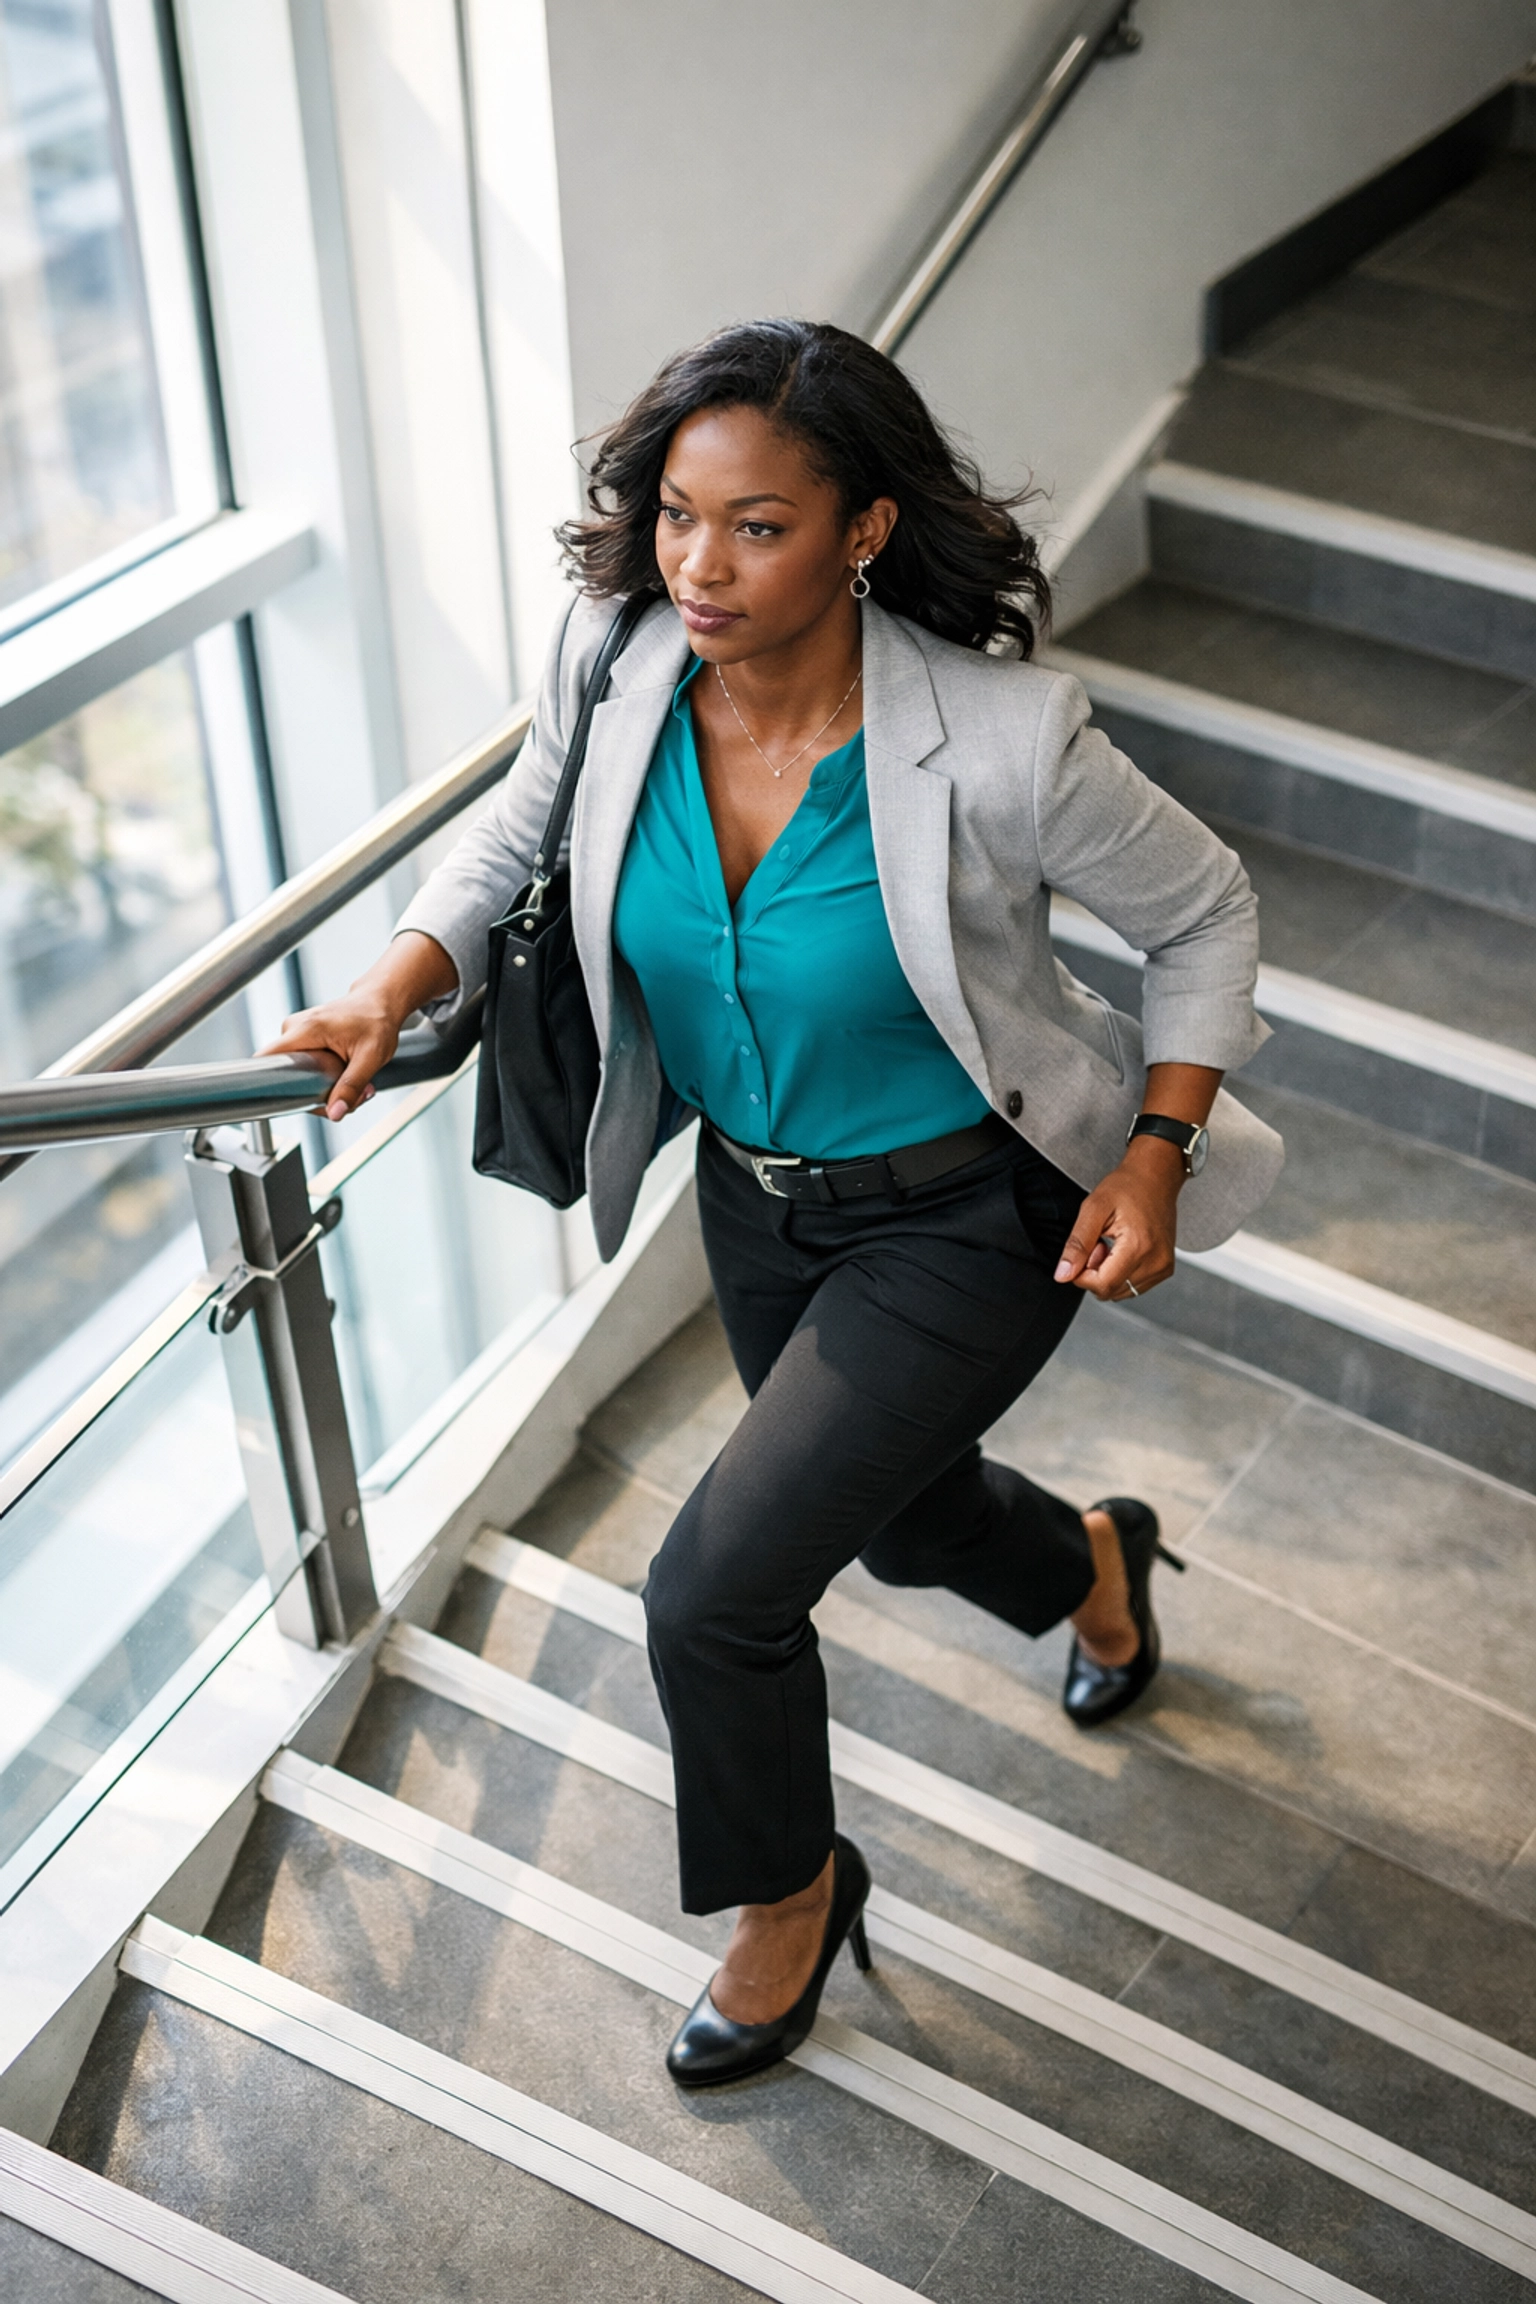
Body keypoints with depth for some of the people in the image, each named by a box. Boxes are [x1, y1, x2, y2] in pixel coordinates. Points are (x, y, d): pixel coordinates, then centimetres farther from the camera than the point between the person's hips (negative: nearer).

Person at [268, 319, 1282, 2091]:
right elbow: (518, 834, 3)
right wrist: (397, 990, -13)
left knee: (713, 1594, -10)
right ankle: (1095, 1565, 65)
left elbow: (1202, 915, -12)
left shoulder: (995, 742, -31)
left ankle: (787, 1895, 23)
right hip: (755, 1197, 6)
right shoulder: (614, 668, -19)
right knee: (901, 1515, 28)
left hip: (968, 1219, -5)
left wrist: (1157, 1157, -17)